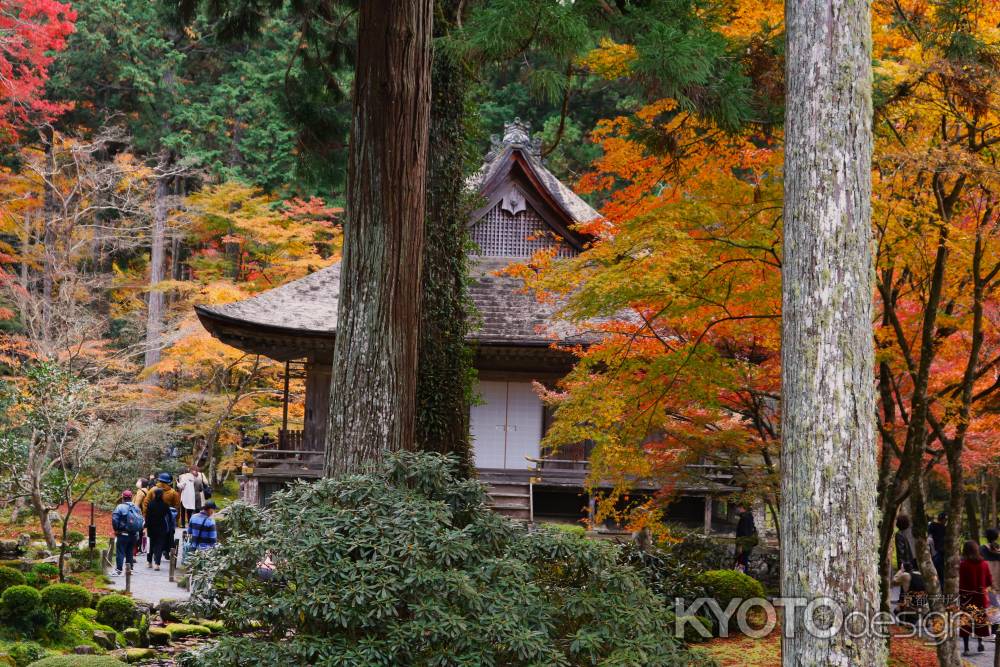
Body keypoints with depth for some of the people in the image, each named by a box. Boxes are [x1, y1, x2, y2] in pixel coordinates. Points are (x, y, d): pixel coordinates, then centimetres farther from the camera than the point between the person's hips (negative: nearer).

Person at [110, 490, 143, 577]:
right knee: (130, 552, 15)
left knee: (120, 552, -3)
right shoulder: (136, 508, 5)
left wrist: (116, 529, -1)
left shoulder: (120, 507, -11)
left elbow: (114, 519, -15)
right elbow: (141, 520, 6)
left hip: (123, 534, -5)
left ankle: (118, 570, -7)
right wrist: (137, 531, 13)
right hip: (134, 534, 5)